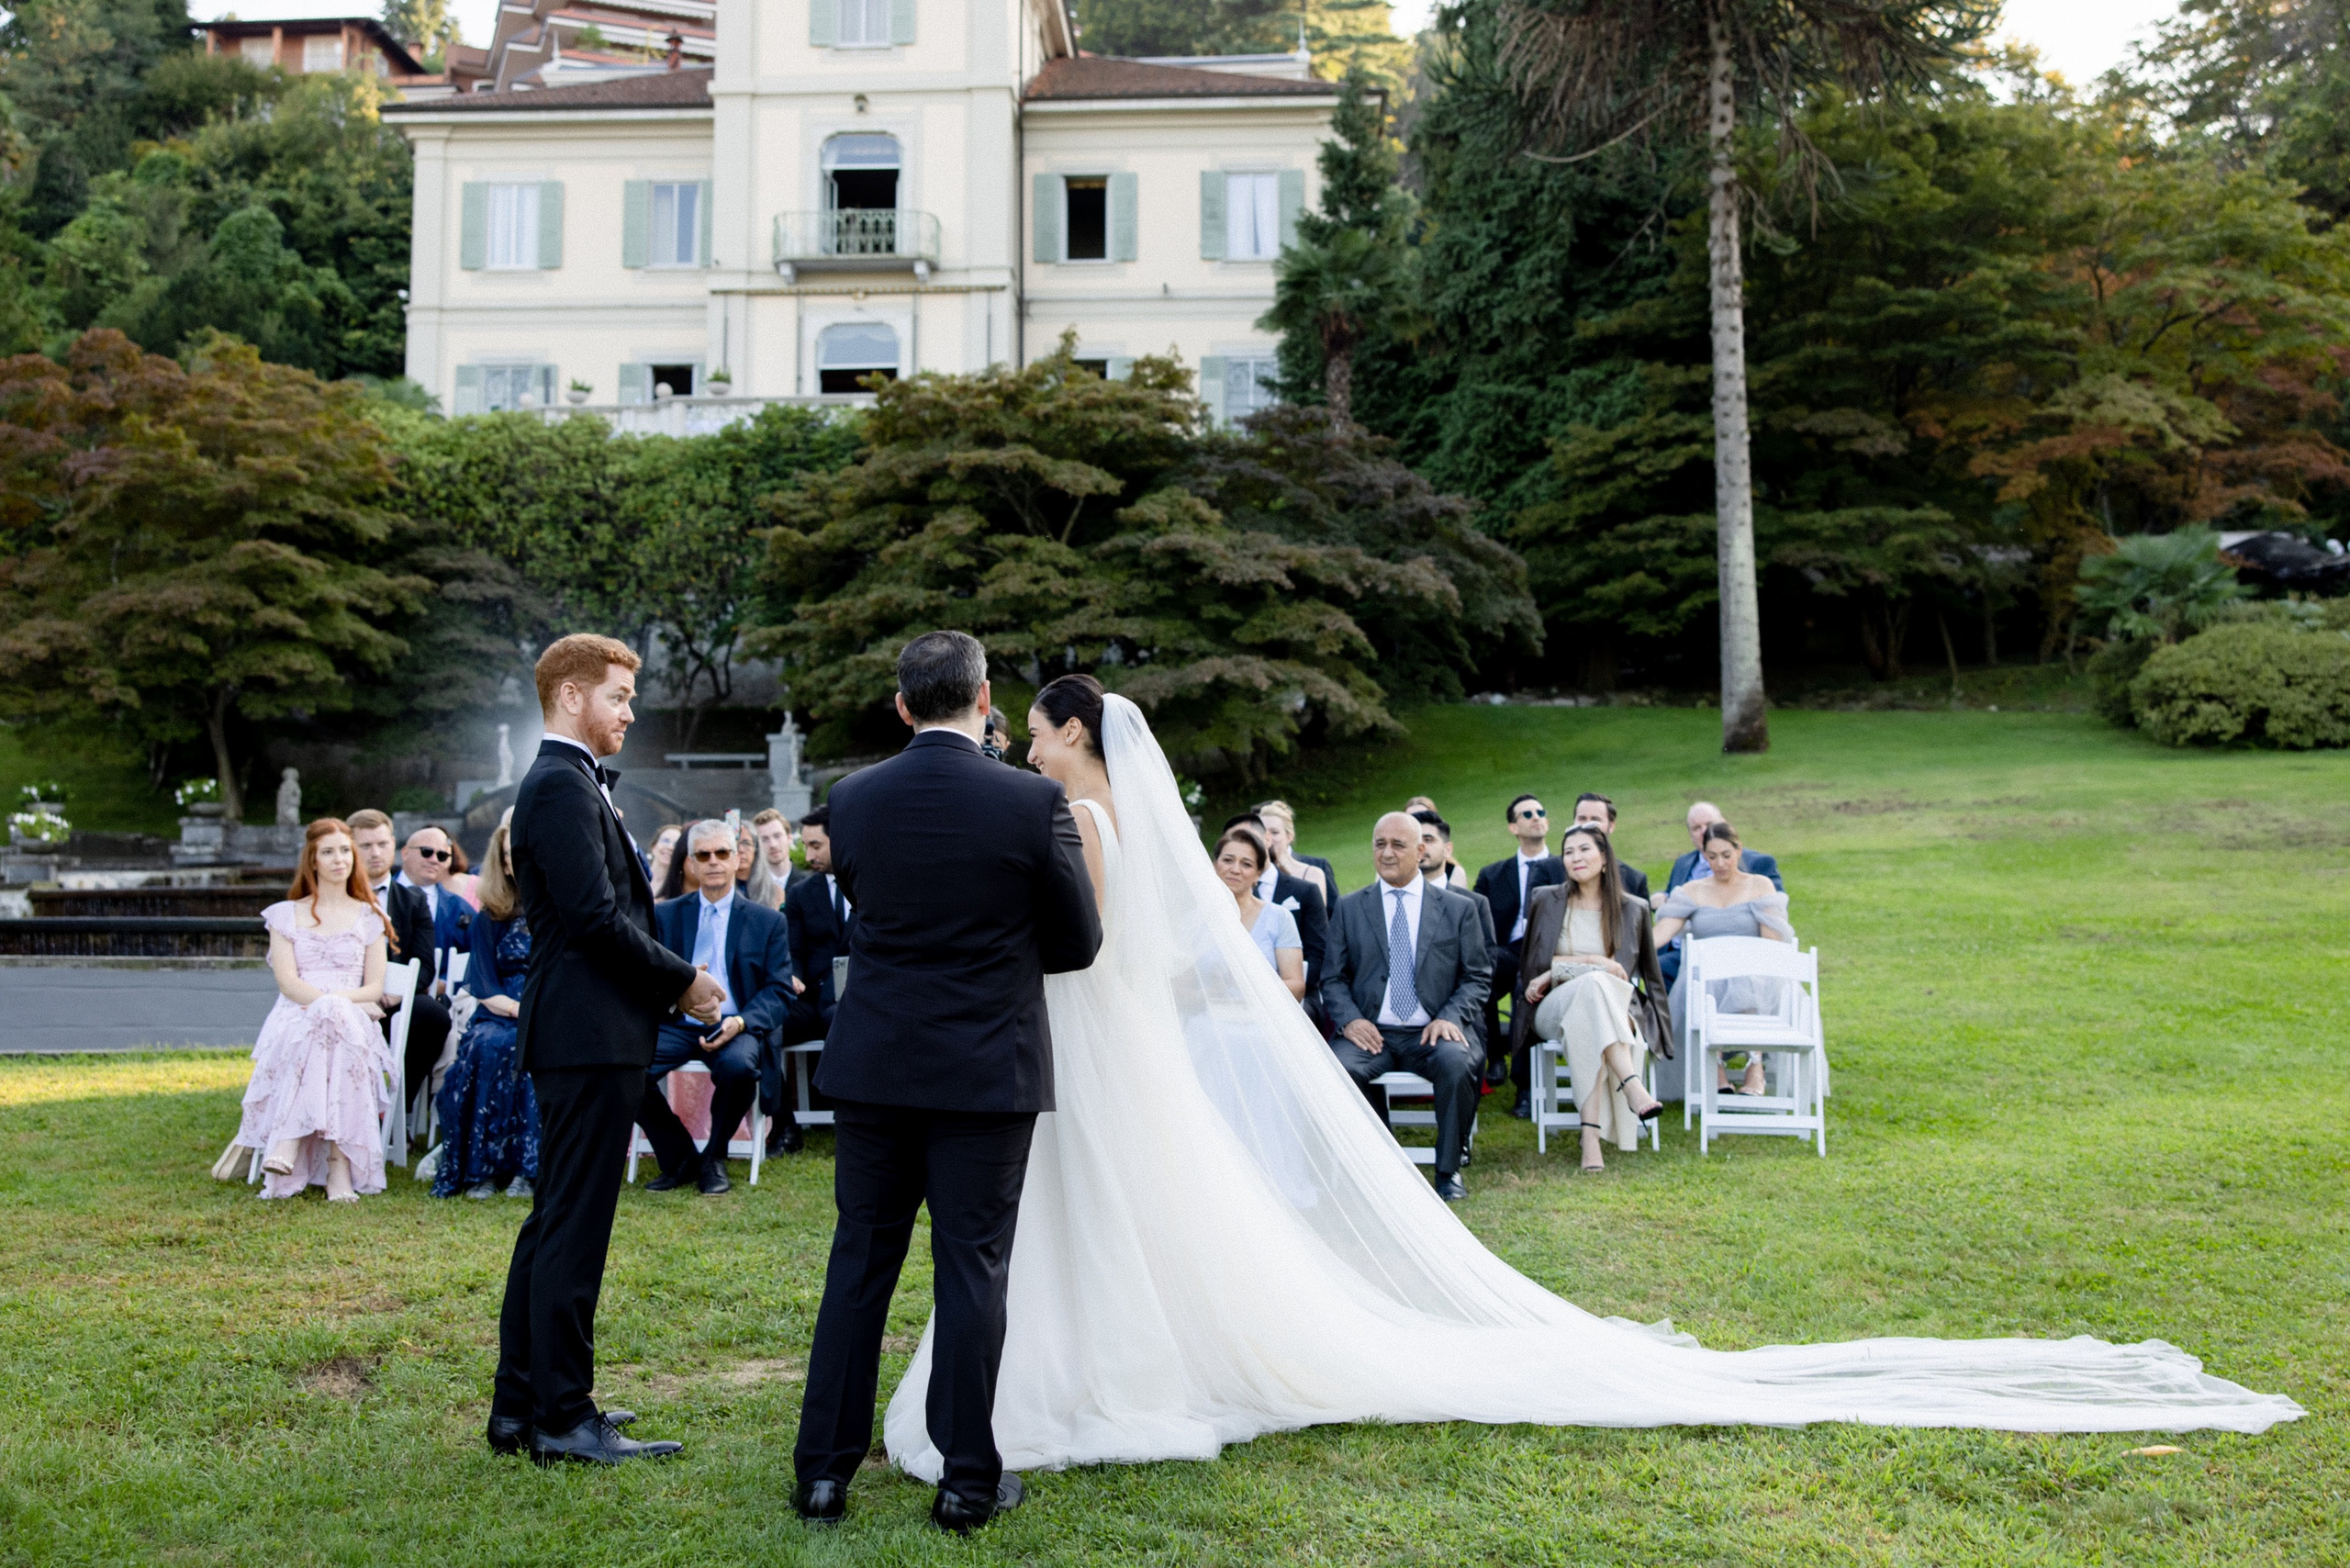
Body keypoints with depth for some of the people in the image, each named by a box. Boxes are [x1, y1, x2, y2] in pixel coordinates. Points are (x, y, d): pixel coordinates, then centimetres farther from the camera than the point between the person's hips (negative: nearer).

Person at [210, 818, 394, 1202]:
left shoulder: (368, 917, 17)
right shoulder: (286, 915, 15)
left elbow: (374, 988, 9)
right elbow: (287, 982, 1)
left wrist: (338, 1001, -10)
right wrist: (327, 1002, -15)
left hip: (352, 1023, 1)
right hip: (296, 1019, -1)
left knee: (337, 1019, -38)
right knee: (327, 1019, -38)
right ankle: (338, 1164, -44)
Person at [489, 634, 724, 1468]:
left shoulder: (567, 783, 19)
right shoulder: (562, 785, -13)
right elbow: (595, 915, -21)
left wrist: (668, 981, 8)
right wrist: (683, 980, -11)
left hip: (576, 1033, 11)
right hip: (589, 1034, -11)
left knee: (555, 1220, 15)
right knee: (574, 1225, -5)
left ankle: (521, 1405, 23)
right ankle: (563, 1419, 3)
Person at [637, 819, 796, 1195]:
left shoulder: (767, 921, 10)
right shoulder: (666, 914, 15)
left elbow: (778, 990, 3)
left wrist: (741, 1022, -17)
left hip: (736, 1027, -2)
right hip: (678, 1024, 2)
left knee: (738, 1065, -37)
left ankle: (714, 1158, -7)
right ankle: (681, 1159, -5)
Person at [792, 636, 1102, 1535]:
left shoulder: (852, 799, -1)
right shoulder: (1036, 804, -11)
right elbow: (1077, 945, -2)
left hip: (873, 1065, 3)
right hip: (987, 1070, -3)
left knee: (860, 1264, 12)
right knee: (971, 1270, 5)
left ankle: (824, 1470, 18)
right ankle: (967, 1480, 14)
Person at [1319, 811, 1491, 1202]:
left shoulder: (1459, 908, 11)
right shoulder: (1349, 908, 13)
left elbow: (1478, 977, 8)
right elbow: (1332, 978, 10)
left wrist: (1450, 1017, -11)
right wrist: (1349, 1019, -10)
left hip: (1432, 1033, -1)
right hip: (1371, 1032, 1)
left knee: (1457, 1063, -35)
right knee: (1337, 1067, -32)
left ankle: (1448, 1170, -12)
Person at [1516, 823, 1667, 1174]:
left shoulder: (1632, 910, 11)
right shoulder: (1547, 900, 11)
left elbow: (1624, 973, 4)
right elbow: (1533, 964, 5)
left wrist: (1558, 970, -7)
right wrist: (1594, 962, -8)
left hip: (1615, 1009, 1)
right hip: (1554, 1009, 0)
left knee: (1587, 1027, -40)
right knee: (1594, 984, -38)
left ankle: (1591, 1133, -51)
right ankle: (1632, 1086, -54)